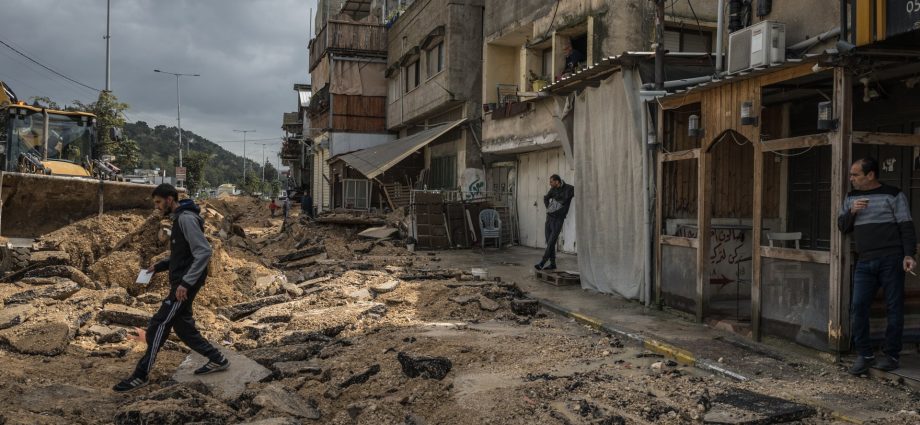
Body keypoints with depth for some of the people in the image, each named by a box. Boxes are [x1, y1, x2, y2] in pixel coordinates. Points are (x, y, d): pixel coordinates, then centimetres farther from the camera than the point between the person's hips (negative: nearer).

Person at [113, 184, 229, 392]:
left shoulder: (187, 218, -16)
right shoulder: (179, 219, 15)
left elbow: (204, 252, -25)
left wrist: (185, 283, -29)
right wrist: (159, 266, 13)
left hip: (185, 285, -10)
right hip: (181, 283, 10)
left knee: (158, 325, -6)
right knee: (183, 326, 14)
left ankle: (141, 375, 2)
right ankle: (217, 359, 22)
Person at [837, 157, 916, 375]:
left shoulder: (893, 195, 1)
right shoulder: (851, 197, 16)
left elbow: (906, 226, -1)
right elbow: (842, 226, 16)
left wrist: (909, 254, -12)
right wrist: (851, 212, -4)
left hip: (891, 259, -4)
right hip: (865, 262, 4)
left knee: (894, 308, 2)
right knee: (858, 307, -4)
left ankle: (891, 355, 13)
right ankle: (865, 355, 5)